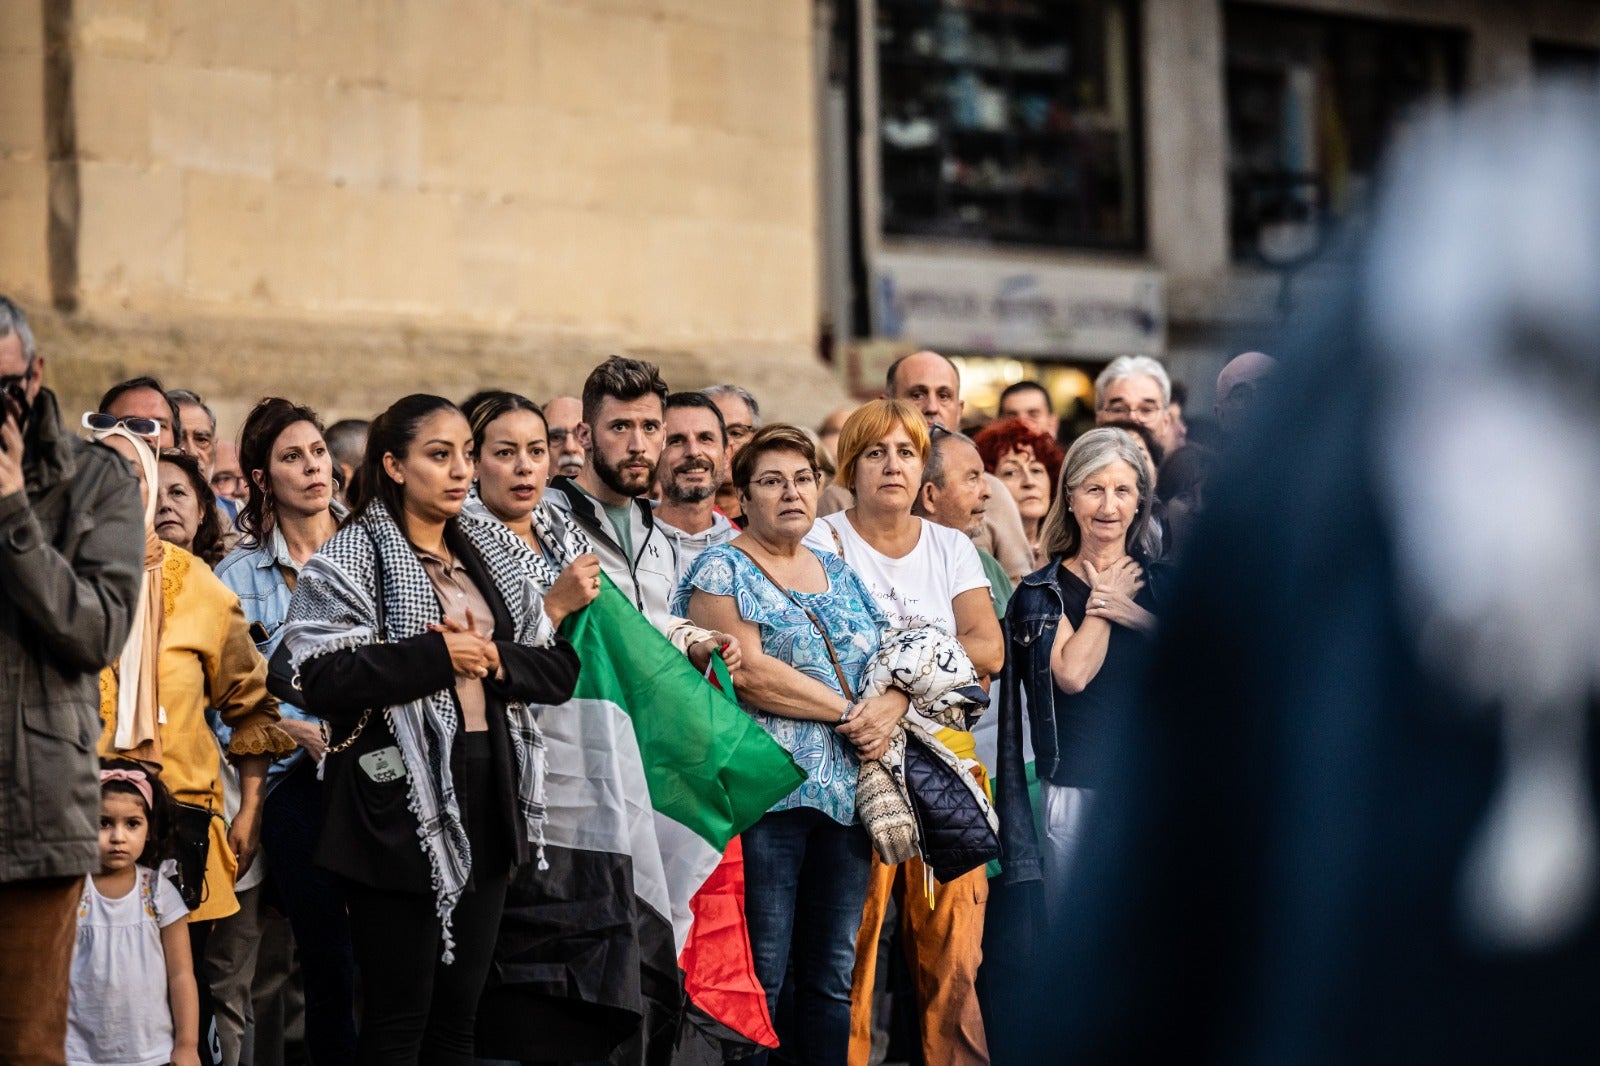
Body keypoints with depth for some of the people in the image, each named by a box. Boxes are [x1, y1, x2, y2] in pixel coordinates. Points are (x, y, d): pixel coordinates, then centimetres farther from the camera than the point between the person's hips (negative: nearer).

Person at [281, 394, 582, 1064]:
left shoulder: (495, 553, 14)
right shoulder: (353, 559, -4)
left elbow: (560, 669, 11)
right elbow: (321, 680, -17)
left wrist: (494, 659, -9)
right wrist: (436, 655, -17)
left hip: (486, 794, 6)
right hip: (401, 800, -6)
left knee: (459, 1010, 11)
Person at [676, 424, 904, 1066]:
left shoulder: (839, 574, 18)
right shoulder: (722, 571, -1)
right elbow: (748, 673, -14)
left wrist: (890, 706, -6)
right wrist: (847, 711, -11)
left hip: (847, 792, 6)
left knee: (833, 973, 7)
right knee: (761, 974, -6)